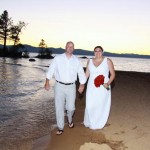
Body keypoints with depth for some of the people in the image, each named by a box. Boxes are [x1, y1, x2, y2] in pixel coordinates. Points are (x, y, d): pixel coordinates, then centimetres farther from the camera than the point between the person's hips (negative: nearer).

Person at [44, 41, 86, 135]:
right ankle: (60, 128, 14)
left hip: (71, 87, 1)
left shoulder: (77, 60, 3)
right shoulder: (58, 58, -1)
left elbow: (81, 73, 7)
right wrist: (47, 82, -4)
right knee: (59, 107, 0)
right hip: (59, 86, -1)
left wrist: (82, 85, 6)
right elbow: (51, 70, 0)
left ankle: (70, 120, 38)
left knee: (70, 107, 4)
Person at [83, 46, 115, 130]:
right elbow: (86, 74, 10)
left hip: (103, 88, -2)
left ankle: (98, 124, 25)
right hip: (92, 88, 3)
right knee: (90, 106, 3)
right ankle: (89, 122, 27)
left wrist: (108, 83, -20)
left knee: (101, 106, 6)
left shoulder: (108, 61, -5)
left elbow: (113, 74, -5)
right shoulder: (90, 61, 5)